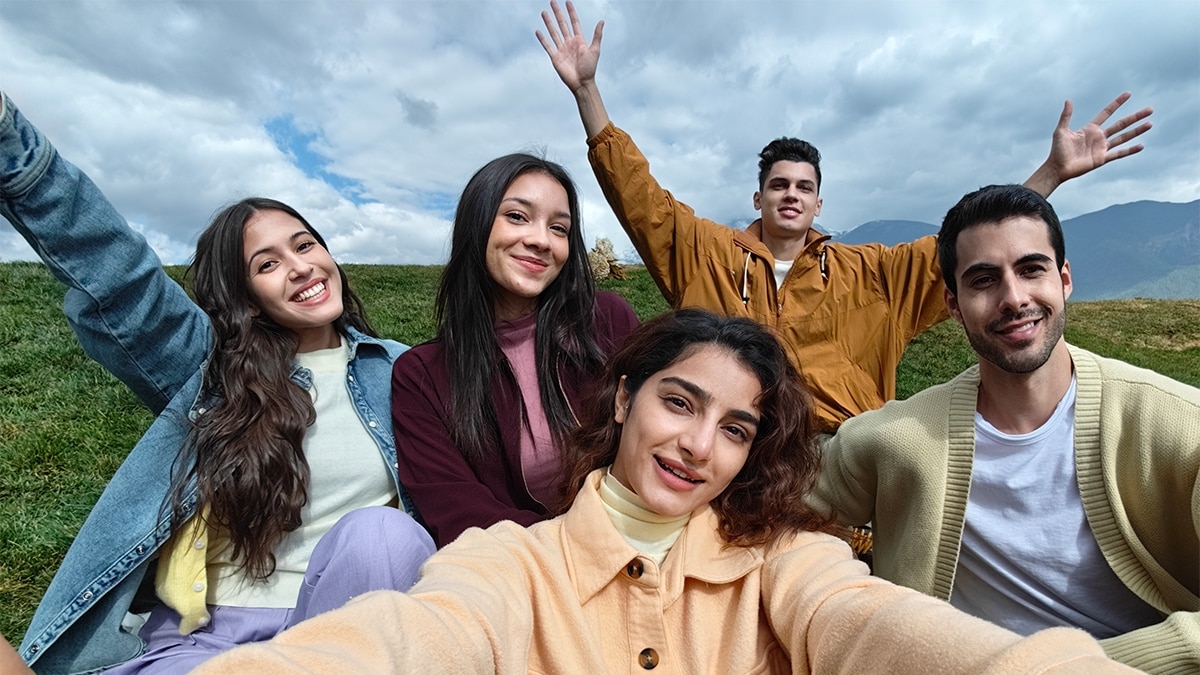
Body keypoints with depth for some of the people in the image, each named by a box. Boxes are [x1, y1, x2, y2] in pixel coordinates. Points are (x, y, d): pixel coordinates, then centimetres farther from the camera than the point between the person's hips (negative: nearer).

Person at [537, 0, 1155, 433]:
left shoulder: (868, 272, 13)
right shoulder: (706, 253, 8)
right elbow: (637, 193, 5)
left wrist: (1053, 172, 4)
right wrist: (586, 90, 0)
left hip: (845, 446, 2)